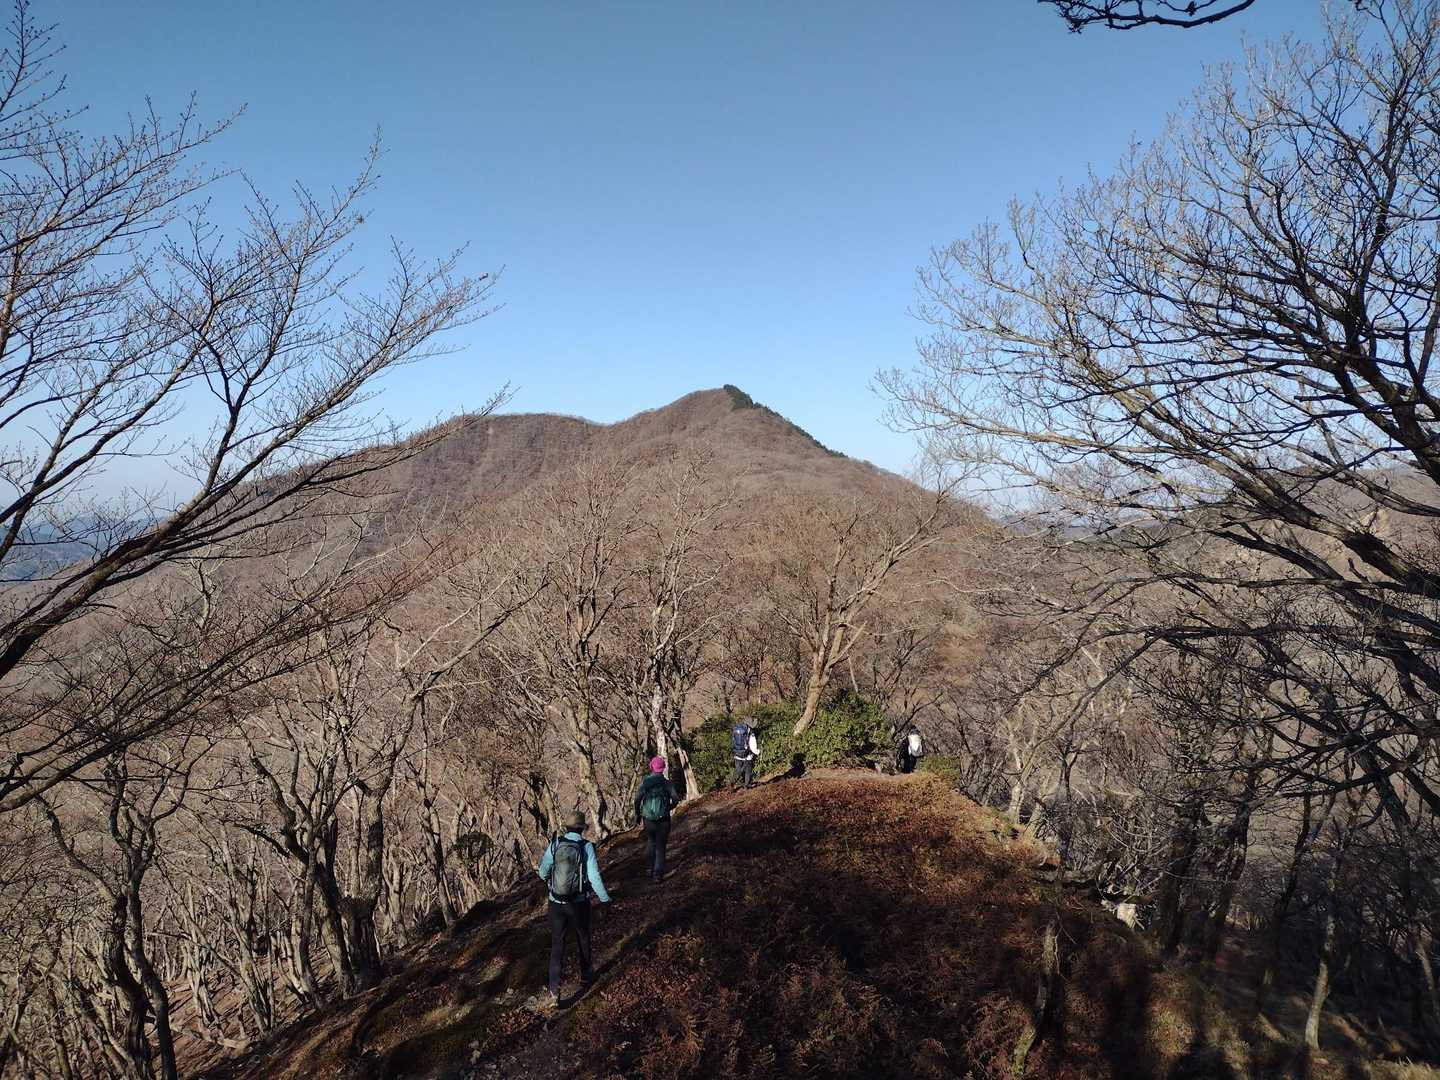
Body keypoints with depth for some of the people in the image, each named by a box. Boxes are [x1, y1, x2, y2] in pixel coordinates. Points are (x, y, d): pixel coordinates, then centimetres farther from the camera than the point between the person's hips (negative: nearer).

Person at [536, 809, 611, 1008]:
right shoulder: (587, 847, -13)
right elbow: (594, 877, -15)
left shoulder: (555, 844, -7)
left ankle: (554, 992, 1)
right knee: (583, 939, 24)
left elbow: (543, 873, -1)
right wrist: (605, 899, -2)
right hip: (579, 903, -1)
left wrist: (540, 872, 24)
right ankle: (586, 974, 43)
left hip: (556, 903, 1)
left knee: (557, 946, 8)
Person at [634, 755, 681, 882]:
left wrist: (638, 815, 2)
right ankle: (658, 874, 3)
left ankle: (649, 866, 22)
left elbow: (637, 799, -11)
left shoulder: (645, 782, -2)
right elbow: (675, 800, -9)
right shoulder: (667, 782, -4)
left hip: (648, 819, 1)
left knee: (651, 842, 26)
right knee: (661, 846, 7)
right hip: (663, 819, -1)